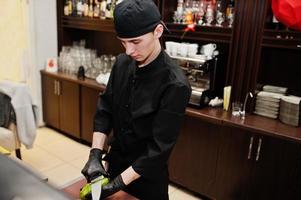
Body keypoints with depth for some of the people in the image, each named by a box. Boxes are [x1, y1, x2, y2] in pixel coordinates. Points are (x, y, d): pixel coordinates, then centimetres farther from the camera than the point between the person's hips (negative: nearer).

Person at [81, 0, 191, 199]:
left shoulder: (175, 85, -26)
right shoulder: (122, 63, -8)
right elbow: (105, 110, -3)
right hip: (115, 163, 5)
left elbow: (159, 147, -24)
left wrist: (118, 183, -23)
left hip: (147, 175, -5)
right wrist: (95, 154, -13)